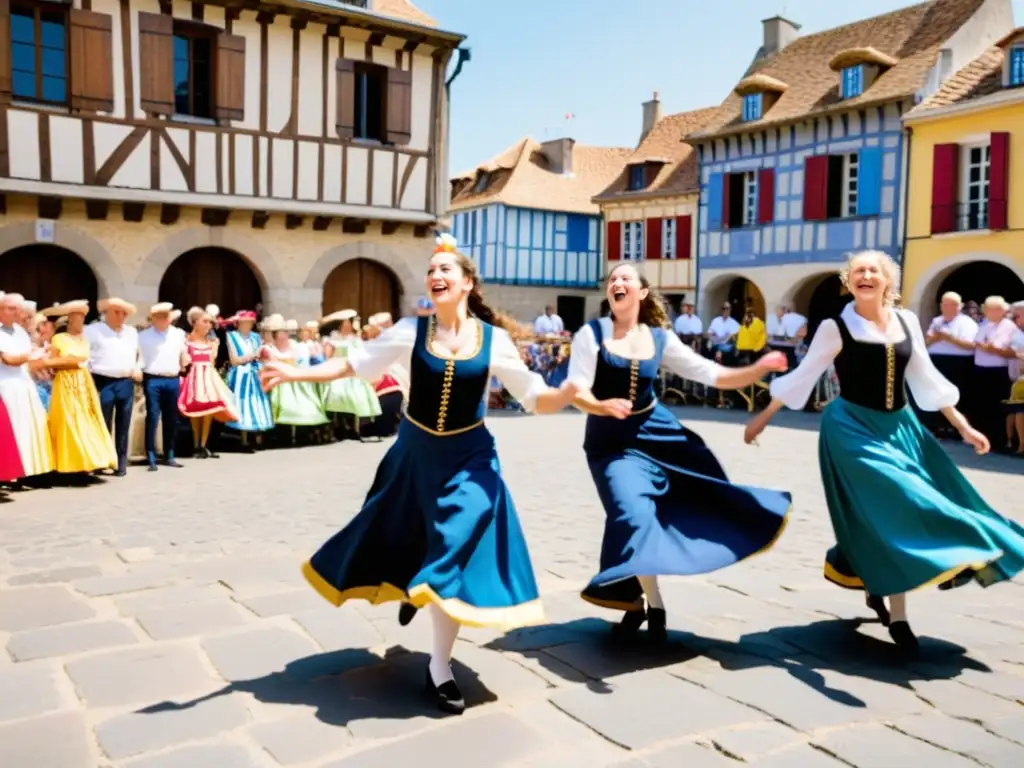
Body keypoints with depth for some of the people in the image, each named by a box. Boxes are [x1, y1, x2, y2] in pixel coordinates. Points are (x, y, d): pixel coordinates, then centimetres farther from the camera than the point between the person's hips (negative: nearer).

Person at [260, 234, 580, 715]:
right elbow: (355, 364, -2)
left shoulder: (493, 339, -8)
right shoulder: (411, 330, -6)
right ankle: (413, 589, 53)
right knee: (403, 540, 13)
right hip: (416, 453, 2)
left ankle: (439, 670, 12)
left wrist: (568, 394, -27)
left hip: (467, 458, -1)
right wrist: (295, 373, -9)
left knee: (454, 552, -4)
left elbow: (535, 397, -6)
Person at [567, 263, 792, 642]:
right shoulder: (592, 333, -9)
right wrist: (603, 406, -37)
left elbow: (711, 374, 1)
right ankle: (653, 606, 3)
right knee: (634, 516, -18)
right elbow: (576, 393, -16)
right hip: (610, 440, -5)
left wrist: (759, 368, -12)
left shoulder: (660, 337, 1)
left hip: (655, 431, 5)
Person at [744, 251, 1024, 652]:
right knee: (886, 510, -10)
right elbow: (803, 376, -2)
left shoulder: (906, 321, 4)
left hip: (899, 426, 6)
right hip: (853, 427, -5)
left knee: (899, 510, 3)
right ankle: (896, 613, 3)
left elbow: (927, 380, 10)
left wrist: (963, 426, 9)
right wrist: (763, 416, 1)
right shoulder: (835, 328, -9)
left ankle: (877, 586, 26)